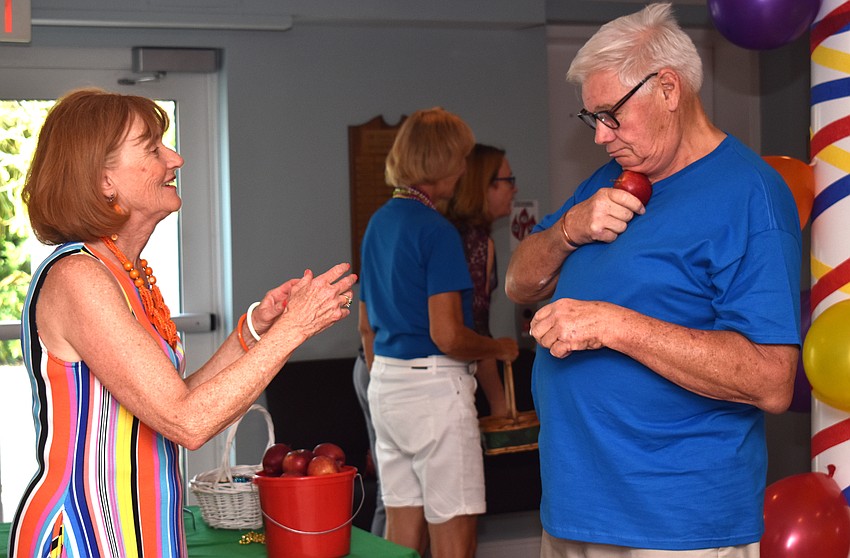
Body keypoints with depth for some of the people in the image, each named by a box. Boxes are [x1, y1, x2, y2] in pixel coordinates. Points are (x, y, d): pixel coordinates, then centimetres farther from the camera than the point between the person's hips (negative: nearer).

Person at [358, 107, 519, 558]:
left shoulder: (378, 223, 12)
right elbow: (448, 336, -19)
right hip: (434, 385, -9)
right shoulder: (436, 230, -15)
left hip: (385, 385, 9)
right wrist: (501, 348, -1)